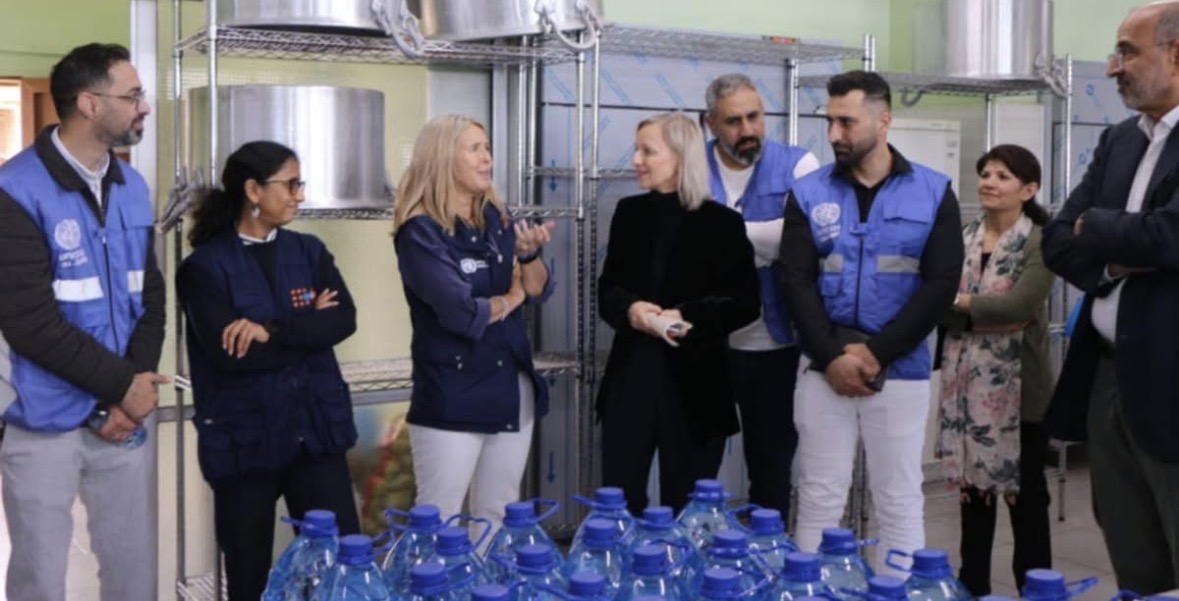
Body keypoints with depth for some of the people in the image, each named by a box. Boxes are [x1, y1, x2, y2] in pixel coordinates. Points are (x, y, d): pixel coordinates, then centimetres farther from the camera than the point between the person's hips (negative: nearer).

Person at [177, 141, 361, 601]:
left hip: (316, 430, 3)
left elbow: (344, 319, -6)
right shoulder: (205, 266, -6)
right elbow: (228, 353, -18)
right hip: (244, 439, -3)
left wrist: (273, 331, -18)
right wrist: (308, 329, -9)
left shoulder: (309, 252, 8)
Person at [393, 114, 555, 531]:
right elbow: (462, 314, -21)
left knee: (499, 520, 14)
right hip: (452, 398, -7)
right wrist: (509, 299, -3)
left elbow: (539, 291, 7)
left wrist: (529, 253, -14)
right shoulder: (421, 231, -13)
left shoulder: (497, 219, 8)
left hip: (512, 390, 7)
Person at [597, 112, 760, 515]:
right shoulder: (629, 214, 9)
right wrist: (630, 309, -13)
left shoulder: (723, 223, -5)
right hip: (631, 376, 4)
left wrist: (688, 317, -20)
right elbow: (608, 289, 9)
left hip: (694, 385, -3)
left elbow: (745, 303, -6)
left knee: (685, 508, 8)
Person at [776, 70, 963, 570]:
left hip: (900, 372, -1)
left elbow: (941, 283, -5)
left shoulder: (933, 192, 1)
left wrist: (876, 353, -11)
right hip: (824, 370, 1)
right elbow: (794, 280, -2)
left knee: (899, 503, 6)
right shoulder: (808, 194, 4)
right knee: (819, 500, 6)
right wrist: (831, 357, -13)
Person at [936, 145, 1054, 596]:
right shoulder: (961, 239, 7)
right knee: (973, 488, 13)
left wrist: (961, 301, -12)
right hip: (968, 386, 4)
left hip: (1019, 388, -4)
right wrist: (989, 318, -15)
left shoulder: (1039, 242, -7)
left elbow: (1018, 306, -20)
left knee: (1026, 493, 7)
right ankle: (972, 586, 24)